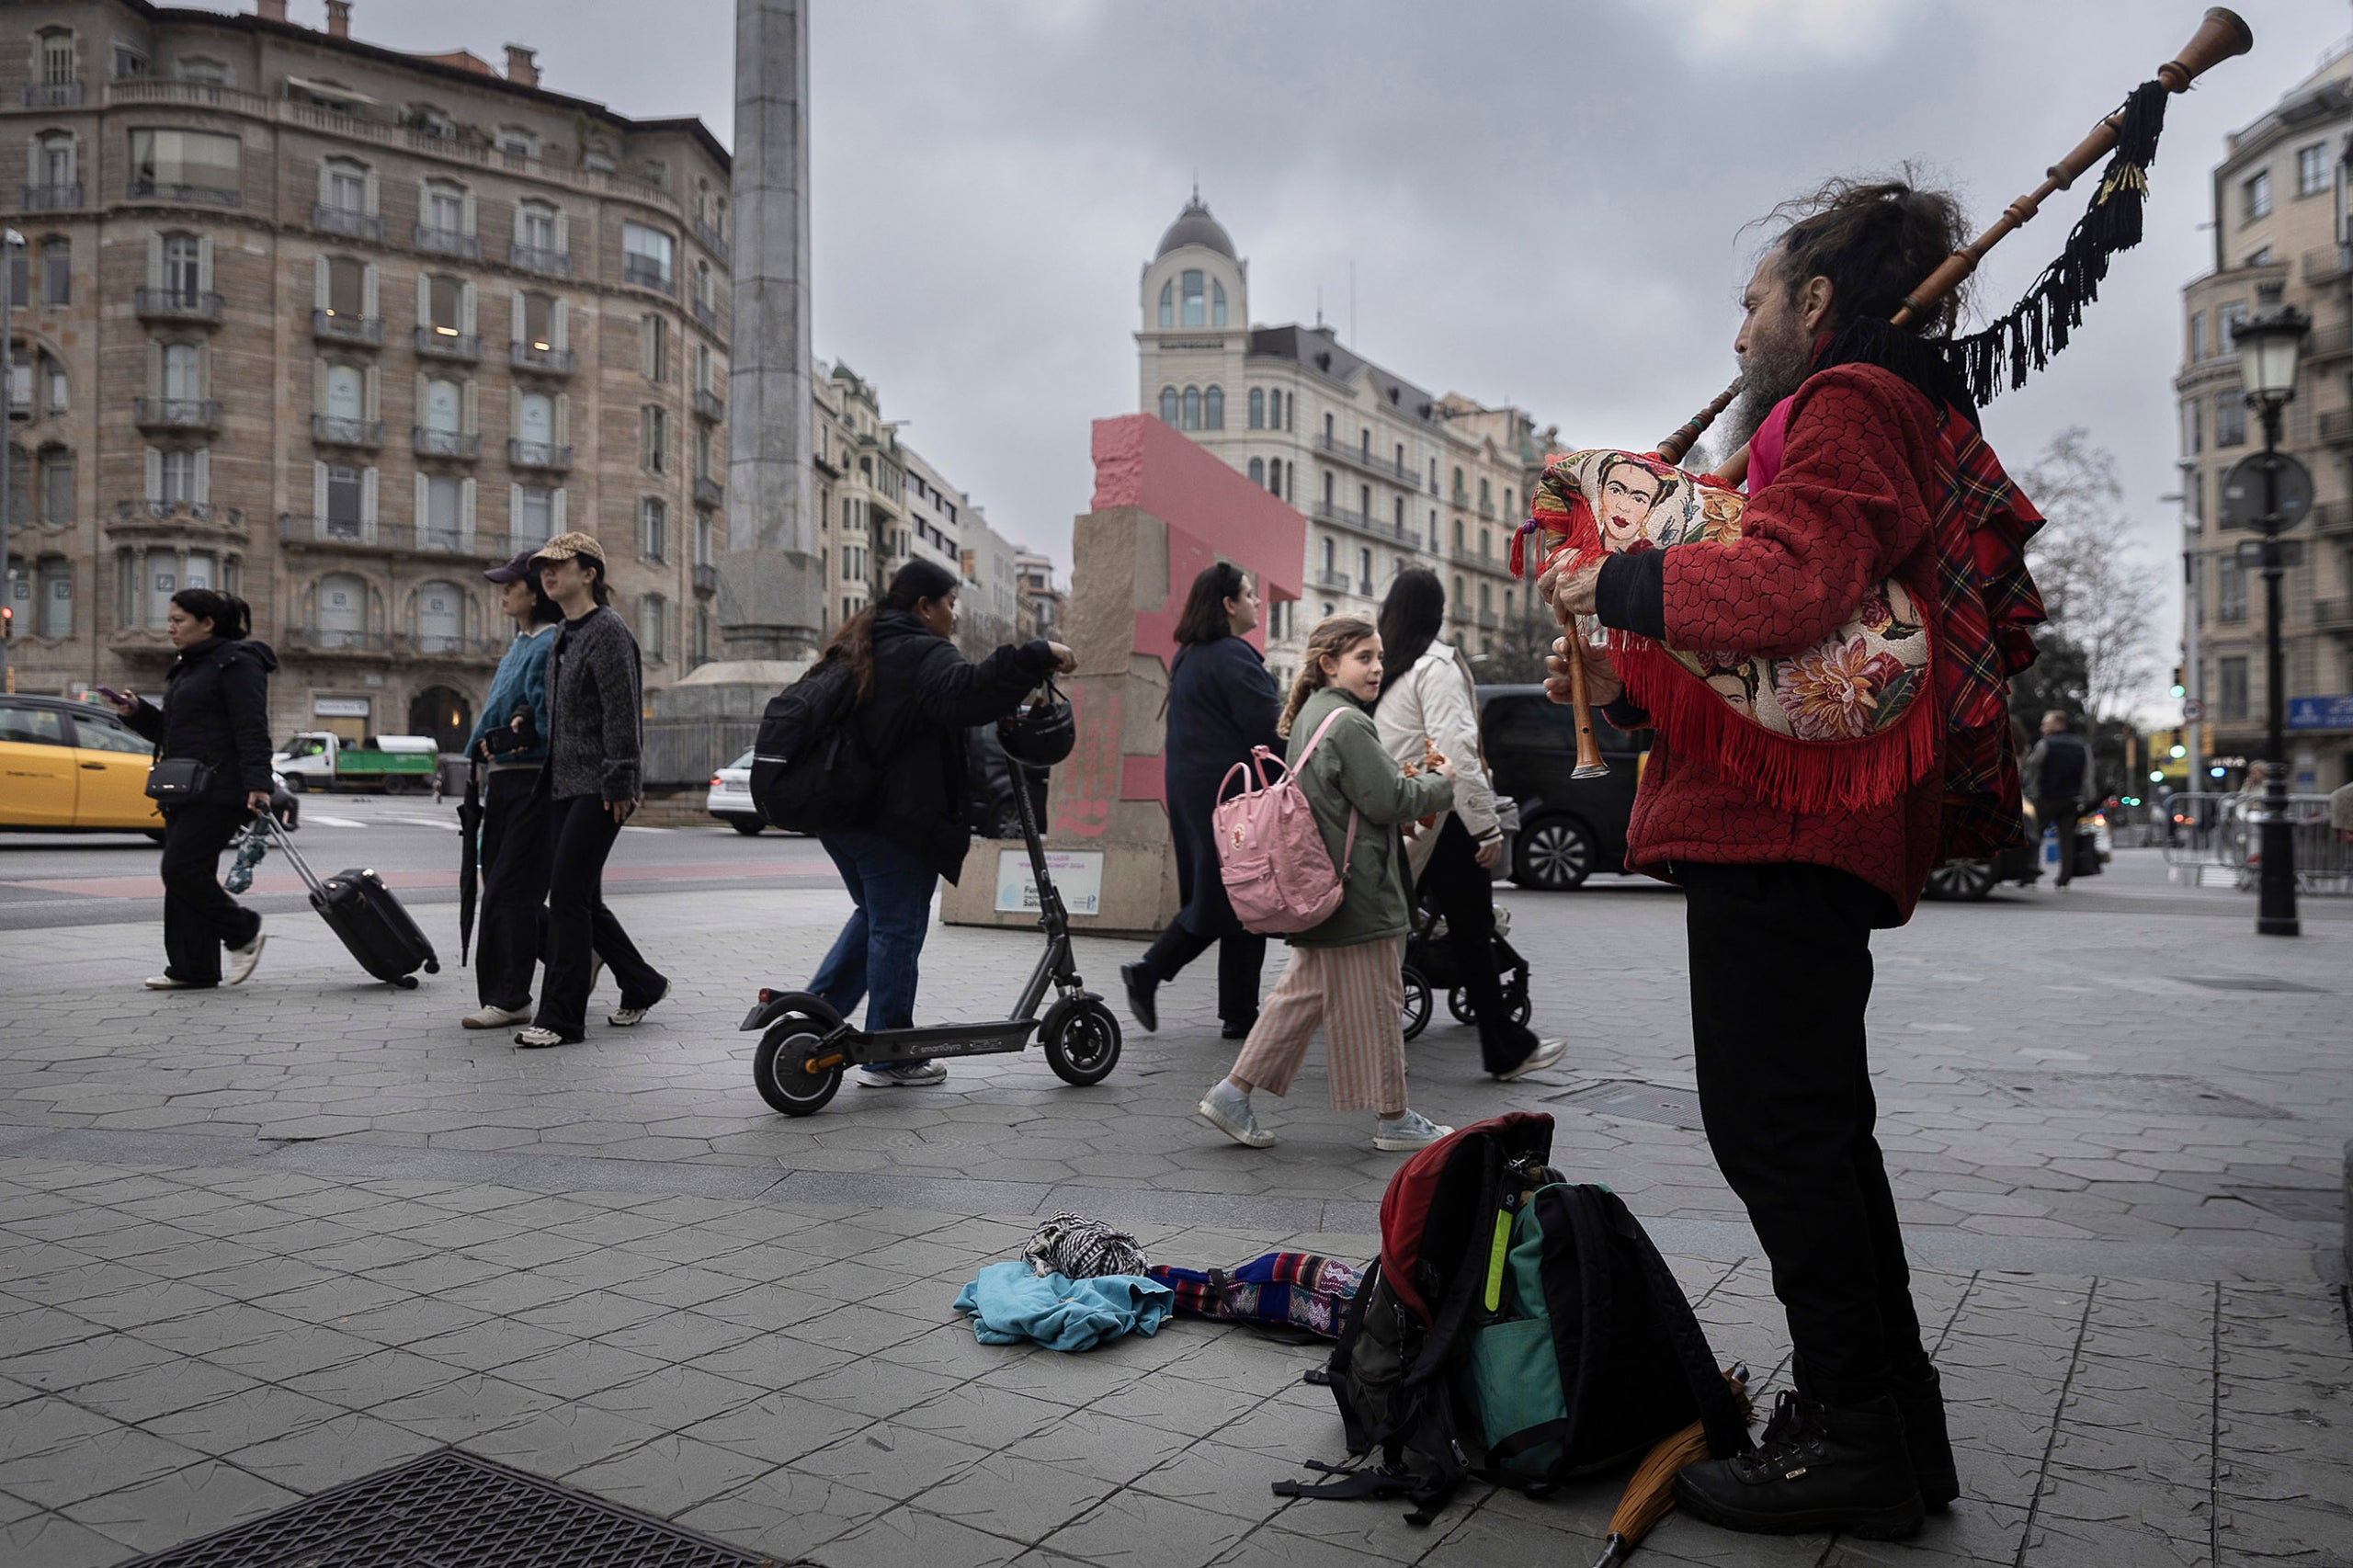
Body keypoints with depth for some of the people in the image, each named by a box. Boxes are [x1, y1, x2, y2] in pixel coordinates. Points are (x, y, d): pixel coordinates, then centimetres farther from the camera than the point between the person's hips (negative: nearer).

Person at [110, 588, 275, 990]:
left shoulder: (237, 662, -8)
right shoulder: (187, 667, 21)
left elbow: (252, 730, -17)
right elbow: (171, 732, 27)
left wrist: (257, 784, -26)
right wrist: (137, 712, 10)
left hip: (219, 791, -10)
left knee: (181, 869, -14)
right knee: (181, 874, 7)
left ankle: (244, 933, 4)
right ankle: (192, 971, 11)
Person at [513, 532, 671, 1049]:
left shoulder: (608, 630, -10)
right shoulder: (563, 636, 17)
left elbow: (621, 712, -16)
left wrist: (618, 783, -19)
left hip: (597, 787, -9)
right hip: (563, 783, 9)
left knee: (567, 893, -9)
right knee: (579, 898, 10)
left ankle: (561, 1017, -2)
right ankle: (642, 983, 25)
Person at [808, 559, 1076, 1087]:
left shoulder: (859, 647, 17)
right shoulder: (922, 654, -13)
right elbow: (966, 692, -34)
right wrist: (1039, 656, -33)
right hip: (895, 821, -9)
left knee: (874, 915, 25)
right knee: (898, 929, 1)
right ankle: (888, 1059, 9)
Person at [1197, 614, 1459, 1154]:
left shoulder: (1309, 716, 15)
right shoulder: (1348, 724, -17)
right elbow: (1388, 802, -17)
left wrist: (1410, 784, 12)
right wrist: (1440, 783, -1)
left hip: (1319, 889, 10)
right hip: (1359, 892, -10)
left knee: (1302, 994, 13)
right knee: (1376, 1001, 2)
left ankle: (1233, 1093, 12)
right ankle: (1394, 1119, 13)